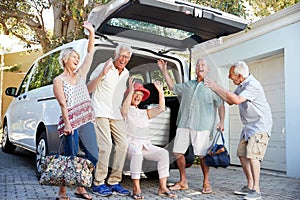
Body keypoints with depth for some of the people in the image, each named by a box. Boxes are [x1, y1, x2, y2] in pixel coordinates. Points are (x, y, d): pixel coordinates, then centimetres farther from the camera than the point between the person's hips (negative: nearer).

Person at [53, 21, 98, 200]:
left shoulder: (80, 75, 17)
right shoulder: (59, 80, 3)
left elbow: (91, 52, 16)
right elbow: (63, 104, -7)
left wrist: (91, 32, 10)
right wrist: (67, 124, -16)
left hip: (87, 121, 6)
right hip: (71, 122, -6)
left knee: (93, 156, 3)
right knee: (71, 158, -4)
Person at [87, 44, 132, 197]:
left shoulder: (126, 73, 16)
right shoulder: (103, 67, -4)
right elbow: (89, 89, -9)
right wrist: (102, 74, -22)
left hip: (116, 114, 7)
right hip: (101, 112, -7)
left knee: (122, 145, 0)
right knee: (105, 145, -17)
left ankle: (114, 181, 9)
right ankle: (98, 183, -6)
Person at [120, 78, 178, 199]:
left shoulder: (145, 113, 23)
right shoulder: (126, 111, 7)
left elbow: (161, 108, 11)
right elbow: (124, 110, -19)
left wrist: (160, 91, 6)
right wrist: (131, 91, -25)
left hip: (146, 145, 5)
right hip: (131, 144, -5)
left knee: (163, 153, -21)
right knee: (137, 153, -39)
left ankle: (162, 187, -19)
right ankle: (136, 188, -34)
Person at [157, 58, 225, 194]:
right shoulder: (188, 85, 19)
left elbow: (221, 105, 5)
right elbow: (172, 87, 30)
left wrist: (221, 122, -6)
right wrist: (164, 71, 26)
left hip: (201, 127, -5)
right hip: (183, 124, 5)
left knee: (202, 155, -5)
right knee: (178, 152, 4)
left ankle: (206, 183, 10)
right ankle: (183, 182, 17)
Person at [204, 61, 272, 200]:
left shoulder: (253, 85, -21)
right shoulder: (241, 85, 9)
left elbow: (237, 100, -30)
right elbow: (230, 101, 16)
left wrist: (217, 88, -23)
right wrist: (215, 88, 7)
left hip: (260, 125, -9)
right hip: (248, 126, 10)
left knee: (252, 155, -17)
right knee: (242, 154, 7)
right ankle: (249, 186, 16)